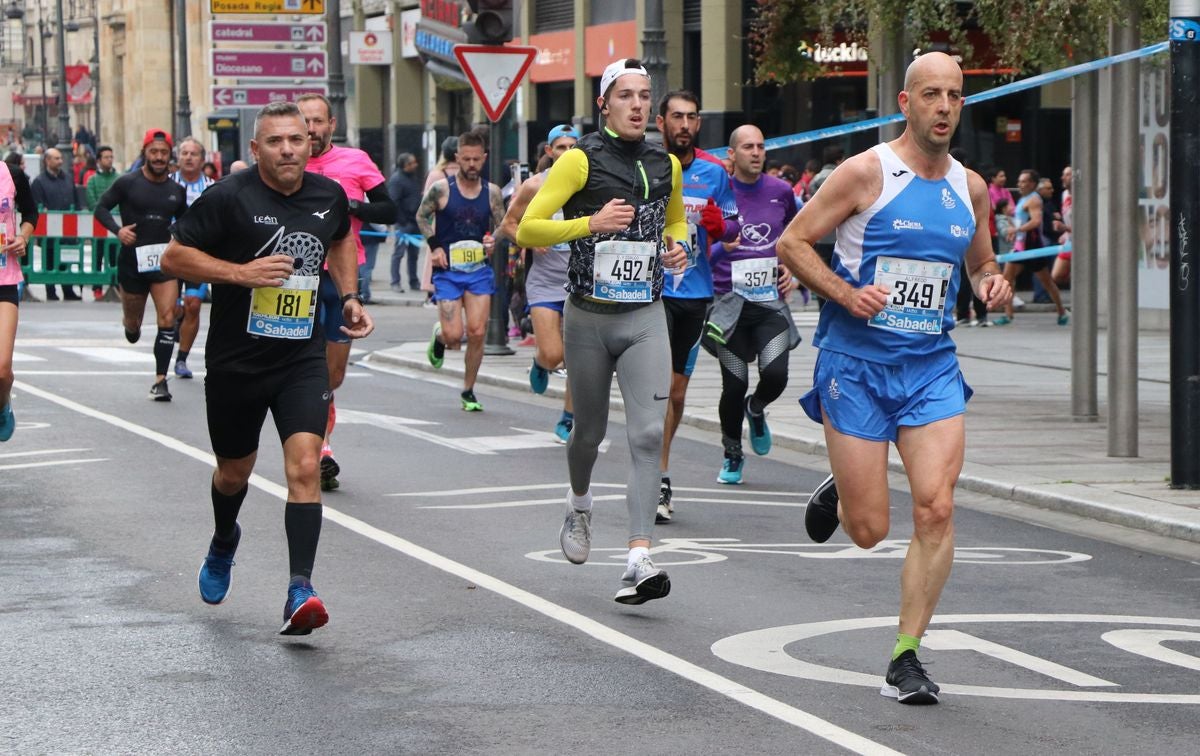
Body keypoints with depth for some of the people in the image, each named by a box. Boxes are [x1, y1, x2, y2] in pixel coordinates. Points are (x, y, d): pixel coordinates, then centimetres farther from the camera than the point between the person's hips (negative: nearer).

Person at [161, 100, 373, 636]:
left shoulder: (328, 195, 2)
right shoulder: (230, 198, -13)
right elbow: (174, 256, -11)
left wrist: (348, 298, 12)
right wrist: (241, 272, -22)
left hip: (303, 358, 2)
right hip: (235, 363, -1)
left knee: (305, 467, -17)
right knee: (234, 472, 17)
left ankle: (300, 591, -21)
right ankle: (223, 544, 51)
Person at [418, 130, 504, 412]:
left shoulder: (492, 192, 1)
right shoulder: (441, 188, -5)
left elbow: (503, 225, 11)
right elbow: (422, 216, 9)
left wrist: (494, 240, -11)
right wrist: (434, 246, -3)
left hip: (480, 271, 2)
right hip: (448, 272, -2)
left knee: (477, 334, -6)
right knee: (453, 336, -9)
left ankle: (468, 392, 11)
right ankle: (439, 336, 30)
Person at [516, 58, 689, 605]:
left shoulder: (666, 165, 8)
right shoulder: (580, 160, -6)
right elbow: (527, 230, -10)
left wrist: (677, 244, 6)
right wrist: (590, 223, -22)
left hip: (646, 318, 2)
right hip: (589, 317, -2)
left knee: (648, 434, -13)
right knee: (589, 431, 13)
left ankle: (638, 560, -18)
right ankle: (579, 506, 47)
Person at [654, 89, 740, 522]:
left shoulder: (714, 172, 7)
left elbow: (733, 228, 13)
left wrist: (720, 224, -10)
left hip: (696, 292, 4)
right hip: (651, 288, -4)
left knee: (677, 391, 13)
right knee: (660, 384, -17)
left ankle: (656, 465, 30)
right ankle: (659, 479, -14)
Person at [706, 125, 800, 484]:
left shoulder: (781, 191, 6)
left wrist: (792, 270, 9)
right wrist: (721, 247, -14)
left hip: (771, 299, 2)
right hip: (731, 302, -2)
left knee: (775, 375, -16)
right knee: (734, 386, -1)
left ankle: (756, 408, 20)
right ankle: (732, 454, 23)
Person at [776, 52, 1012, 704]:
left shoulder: (970, 187, 9)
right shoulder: (866, 173, -7)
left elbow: (981, 264, 24)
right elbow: (791, 243, -5)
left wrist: (993, 284, 1)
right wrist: (845, 293, -19)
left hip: (932, 367, 4)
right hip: (856, 363, -4)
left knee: (937, 509, -12)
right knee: (869, 530, -2)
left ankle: (905, 658, -2)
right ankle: (839, 494, 37)